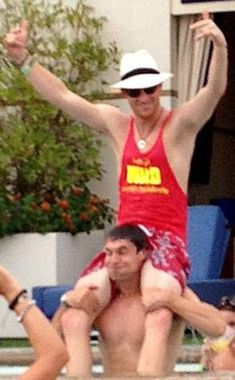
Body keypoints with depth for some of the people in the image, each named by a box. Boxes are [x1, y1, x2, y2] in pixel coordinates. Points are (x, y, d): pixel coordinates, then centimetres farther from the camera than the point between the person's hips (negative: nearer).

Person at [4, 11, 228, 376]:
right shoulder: (117, 125, 13)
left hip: (167, 241, -4)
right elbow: (63, 96, 14)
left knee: (158, 316, -33)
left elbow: (215, 89, -17)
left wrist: (220, 46, -37)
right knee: (76, 314, -19)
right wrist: (23, 59, 6)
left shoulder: (180, 124, 0)